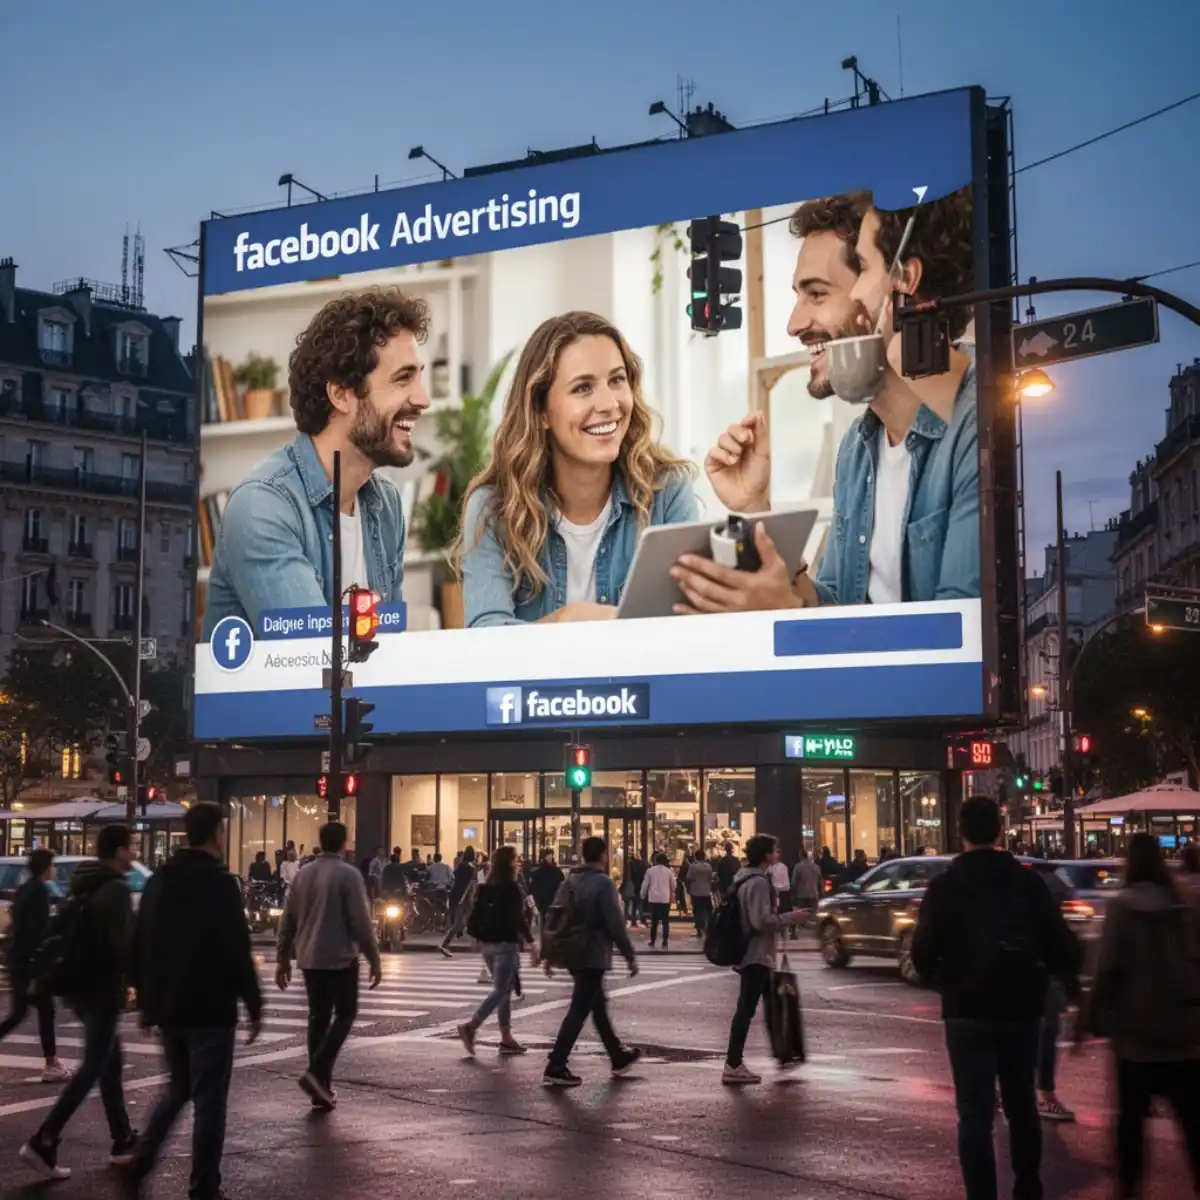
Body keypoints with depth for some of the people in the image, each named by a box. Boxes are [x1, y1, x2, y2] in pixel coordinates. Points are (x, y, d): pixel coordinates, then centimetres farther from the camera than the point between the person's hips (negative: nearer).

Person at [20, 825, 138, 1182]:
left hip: (81, 985, 9)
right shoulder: (115, 889, -15)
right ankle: (43, 1142, -12)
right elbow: (123, 945, -21)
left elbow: (68, 935, 18)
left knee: (110, 1062, 16)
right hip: (103, 989, -9)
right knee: (93, 1068, -6)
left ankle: (123, 1141, 21)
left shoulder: (82, 885, 13)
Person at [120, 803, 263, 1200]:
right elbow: (238, 953, -16)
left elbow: (140, 948, 12)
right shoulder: (221, 884, -14)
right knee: (208, 1099, 2)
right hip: (210, 1010, -7)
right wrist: (254, 1007, -8)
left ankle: (141, 1160, 8)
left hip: (168, 1008, 7)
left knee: (178, 1087, 22)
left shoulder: (158, 882, 8)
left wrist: (147, 1002, 20)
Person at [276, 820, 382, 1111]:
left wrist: (284, 959, 18)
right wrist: (374, 960, -6)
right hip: (340, 958, -5)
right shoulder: (348, 875, -11)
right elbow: (361, 923, -13)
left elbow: (287, 921, 10)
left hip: (309, 958, 6)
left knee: (318, 1018, 12)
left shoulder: (303, 874, 7)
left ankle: (321, 1086, 11)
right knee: (344, 1015, 5)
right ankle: (316, 1072, -12)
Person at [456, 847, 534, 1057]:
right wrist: (530, 941, -15)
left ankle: (506, 1039, 14)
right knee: (501, 990, -7)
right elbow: (518, 918, -18)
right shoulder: (511, 888, -13)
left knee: (504, 990, 14)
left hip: (488, 944, 8)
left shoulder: (486, 888, 9)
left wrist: (477, 937, 16)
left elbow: (476, 914, 9)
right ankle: (471, 1026, -20)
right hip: (506, 944, -8)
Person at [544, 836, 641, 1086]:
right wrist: (630, 956, -10)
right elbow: (615, 924, -18)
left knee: (598, 1004, 19)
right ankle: (556, 1067, -10)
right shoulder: (603, 882, -15)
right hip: (594, 956, -8)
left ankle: (618, 1056, 32)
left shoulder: (570, 881, 9)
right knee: (579, 1010, -7)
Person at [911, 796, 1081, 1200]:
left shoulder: (945, 885, -7)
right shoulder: (1029, 881, -1)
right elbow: (1062, 946, -2)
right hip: (1022, 1008, 3)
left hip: (970, 1012, -3)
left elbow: (923, 953, -9)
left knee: (976, 1114, -1)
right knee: (1022, 1105, 20)